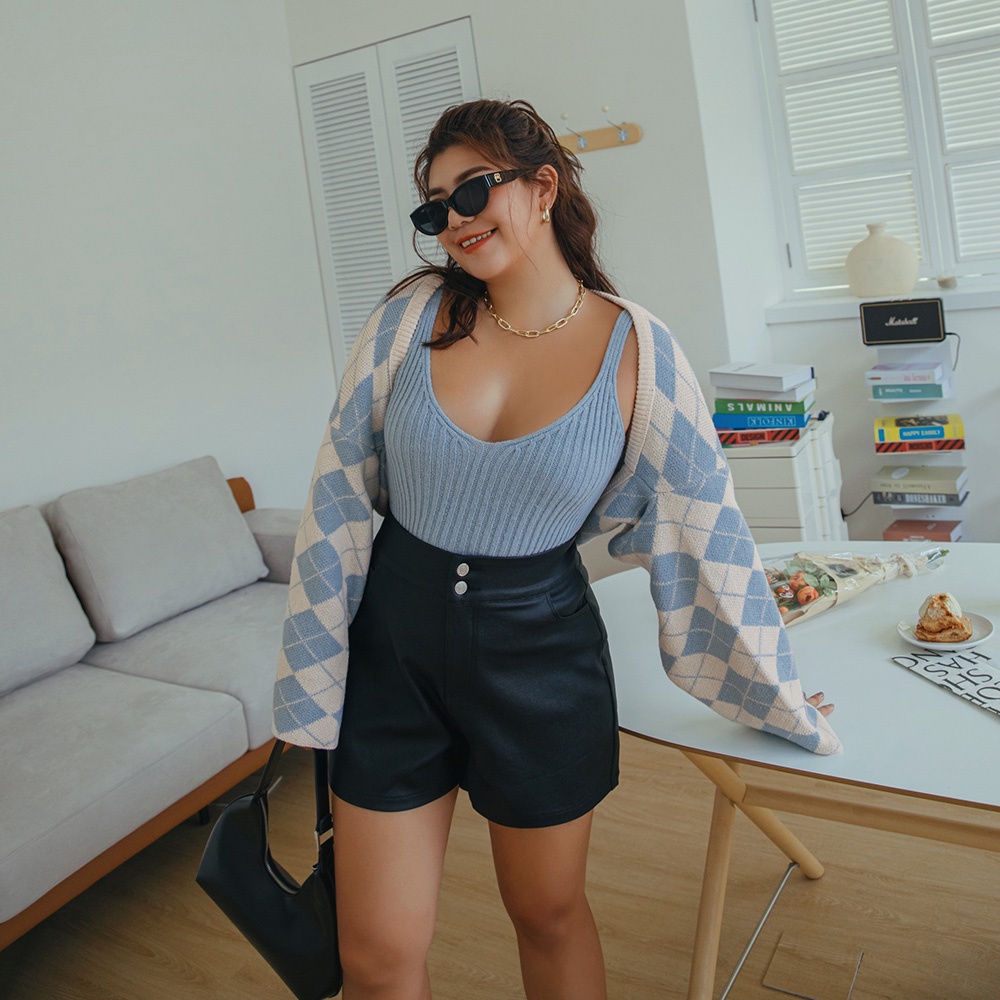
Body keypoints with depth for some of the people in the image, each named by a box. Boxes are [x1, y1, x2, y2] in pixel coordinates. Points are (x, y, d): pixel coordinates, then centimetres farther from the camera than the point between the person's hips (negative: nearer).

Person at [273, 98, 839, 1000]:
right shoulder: (414, 315, -6)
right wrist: (307, 685, -1)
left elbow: (705, 535, -3)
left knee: (550, 914, 19)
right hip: (393, 644, 2)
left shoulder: (637, 351, -9)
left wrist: (786, 704, 6)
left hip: (541, 651, -1)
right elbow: (339, 496, -2)